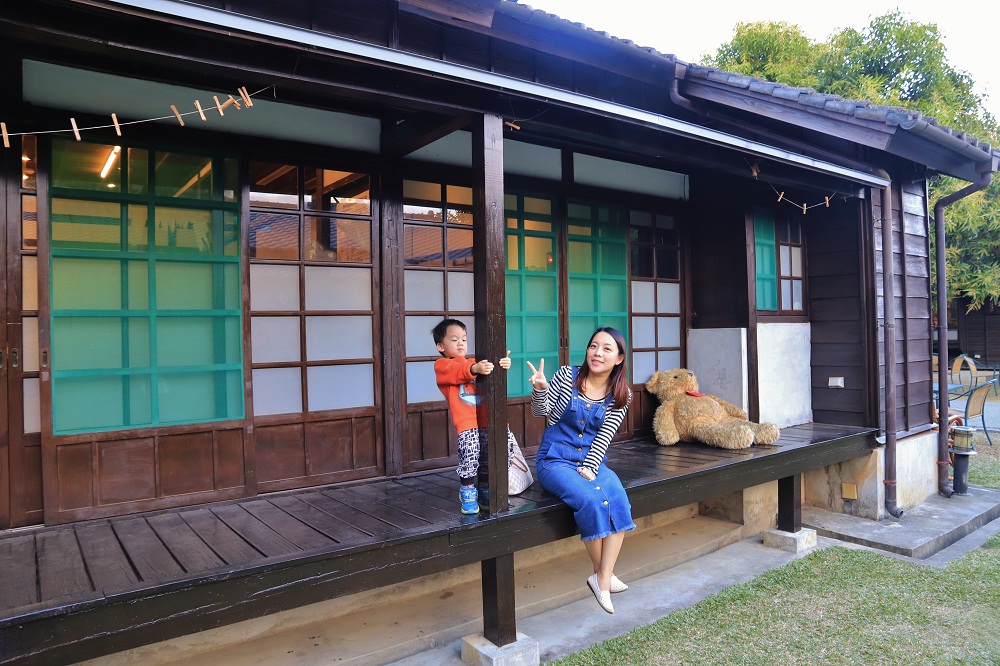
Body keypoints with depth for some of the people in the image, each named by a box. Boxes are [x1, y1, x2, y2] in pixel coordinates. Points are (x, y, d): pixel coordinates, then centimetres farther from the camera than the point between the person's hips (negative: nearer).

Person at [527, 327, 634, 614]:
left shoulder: (621, 394, 3)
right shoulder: (567, 375, -5)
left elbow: (604, 436, -4)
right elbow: (540, 412, -1)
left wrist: (590, 467, -17)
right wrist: (539, 389, -21)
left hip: (592, 460, 3)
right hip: (555, 459, -3)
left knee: (618, 499, -27)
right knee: (592, 500, -29)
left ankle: (603, 580, -17)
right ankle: (603, 573, -7)